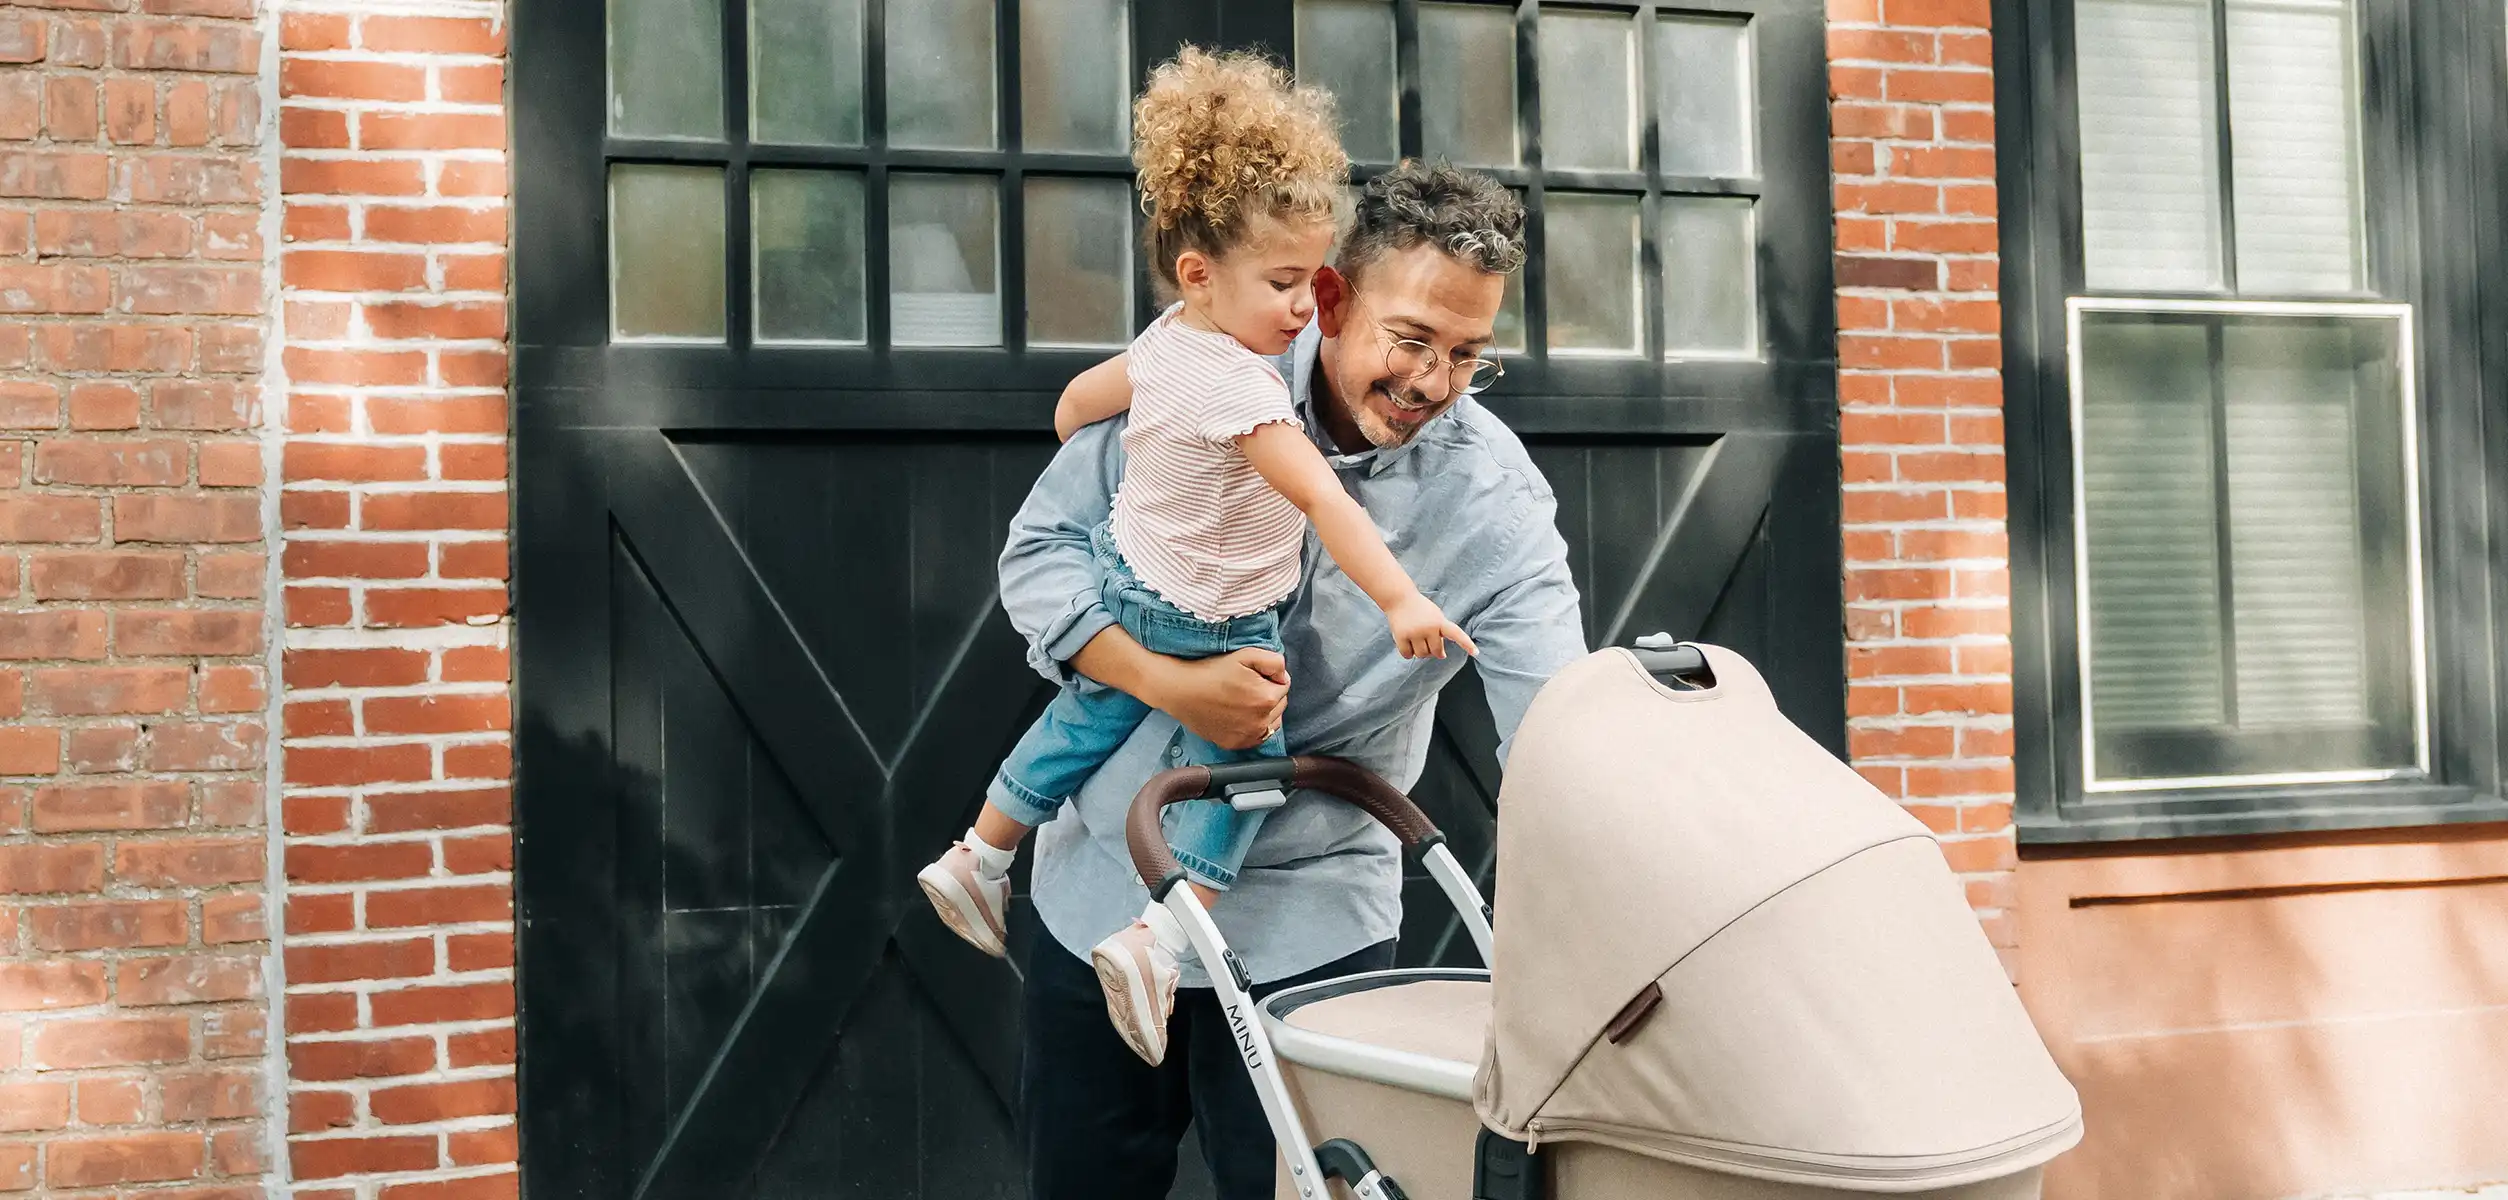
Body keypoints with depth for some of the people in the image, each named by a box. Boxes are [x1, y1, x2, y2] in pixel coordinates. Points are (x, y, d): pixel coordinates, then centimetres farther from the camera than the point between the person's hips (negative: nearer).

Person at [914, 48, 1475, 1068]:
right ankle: (1159, 940, -4)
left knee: (1088, 718, 27)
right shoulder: (1239, 388, -33)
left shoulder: (1166, 337, -6)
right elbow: (1324, 502, -40)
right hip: (1208, 625, -9)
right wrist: (1401, 601, -44)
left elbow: (1085, 399, 13)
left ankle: (978, 856, 43)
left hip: (1123, 577, 9)